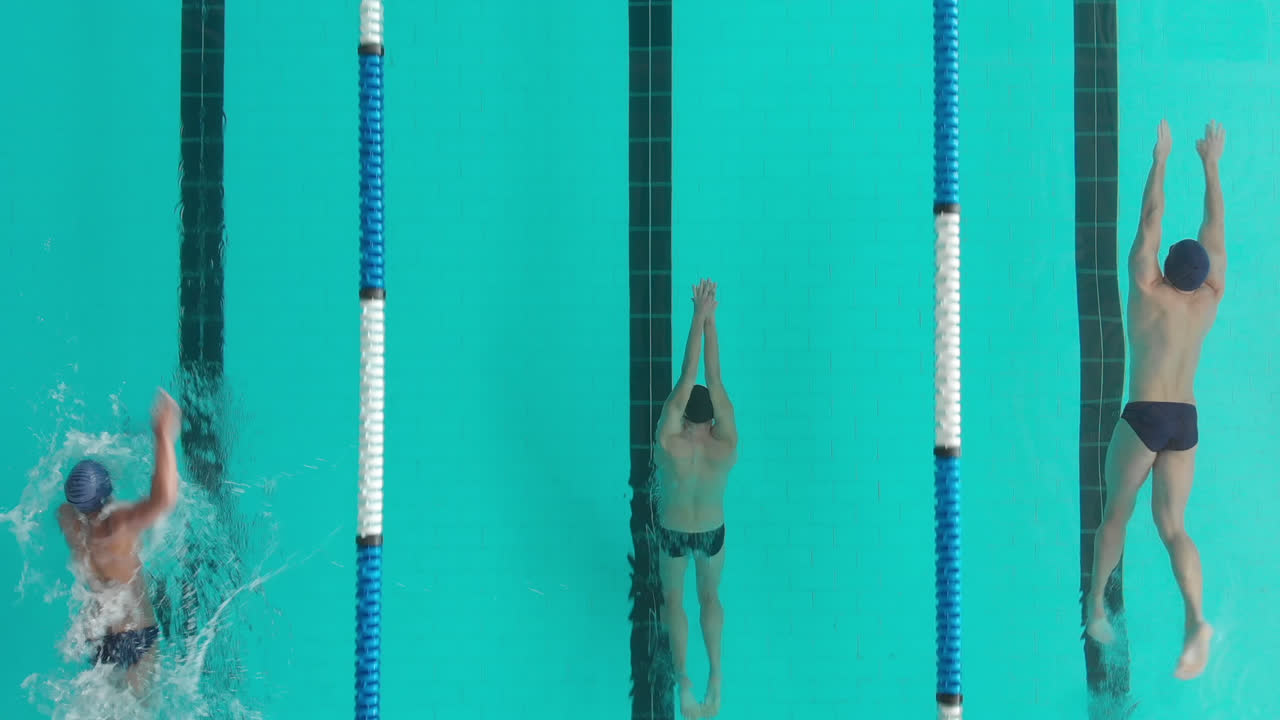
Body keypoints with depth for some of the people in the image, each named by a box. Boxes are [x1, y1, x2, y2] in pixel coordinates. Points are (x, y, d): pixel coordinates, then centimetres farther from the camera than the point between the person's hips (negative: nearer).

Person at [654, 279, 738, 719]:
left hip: (673, 533, -1)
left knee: (673, 598, 25)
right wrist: (710, 319, -36)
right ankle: (715, 671, 13)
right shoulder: (727, 448, -32)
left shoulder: (668, 445, -36)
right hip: (712, 533, 1)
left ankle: (682, 674, 9)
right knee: (710, 596, 28)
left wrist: (699, 316, -38)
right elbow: (715, 381, -35)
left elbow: (687, 379, -37)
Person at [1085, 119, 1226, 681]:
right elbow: (1214, 230, 13)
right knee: (1172, 525, 1)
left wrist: (1160, 160, 5)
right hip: (1186, 424, 3)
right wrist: (1210, 165, 20)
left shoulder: (1148, 291, -6)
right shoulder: (1210, 300, 4)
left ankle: (1096, 606, 20)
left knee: (1116, 513, 14)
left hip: (1143, 419, -3)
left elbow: (1150, 221, -2)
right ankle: (1196, 620, -19)